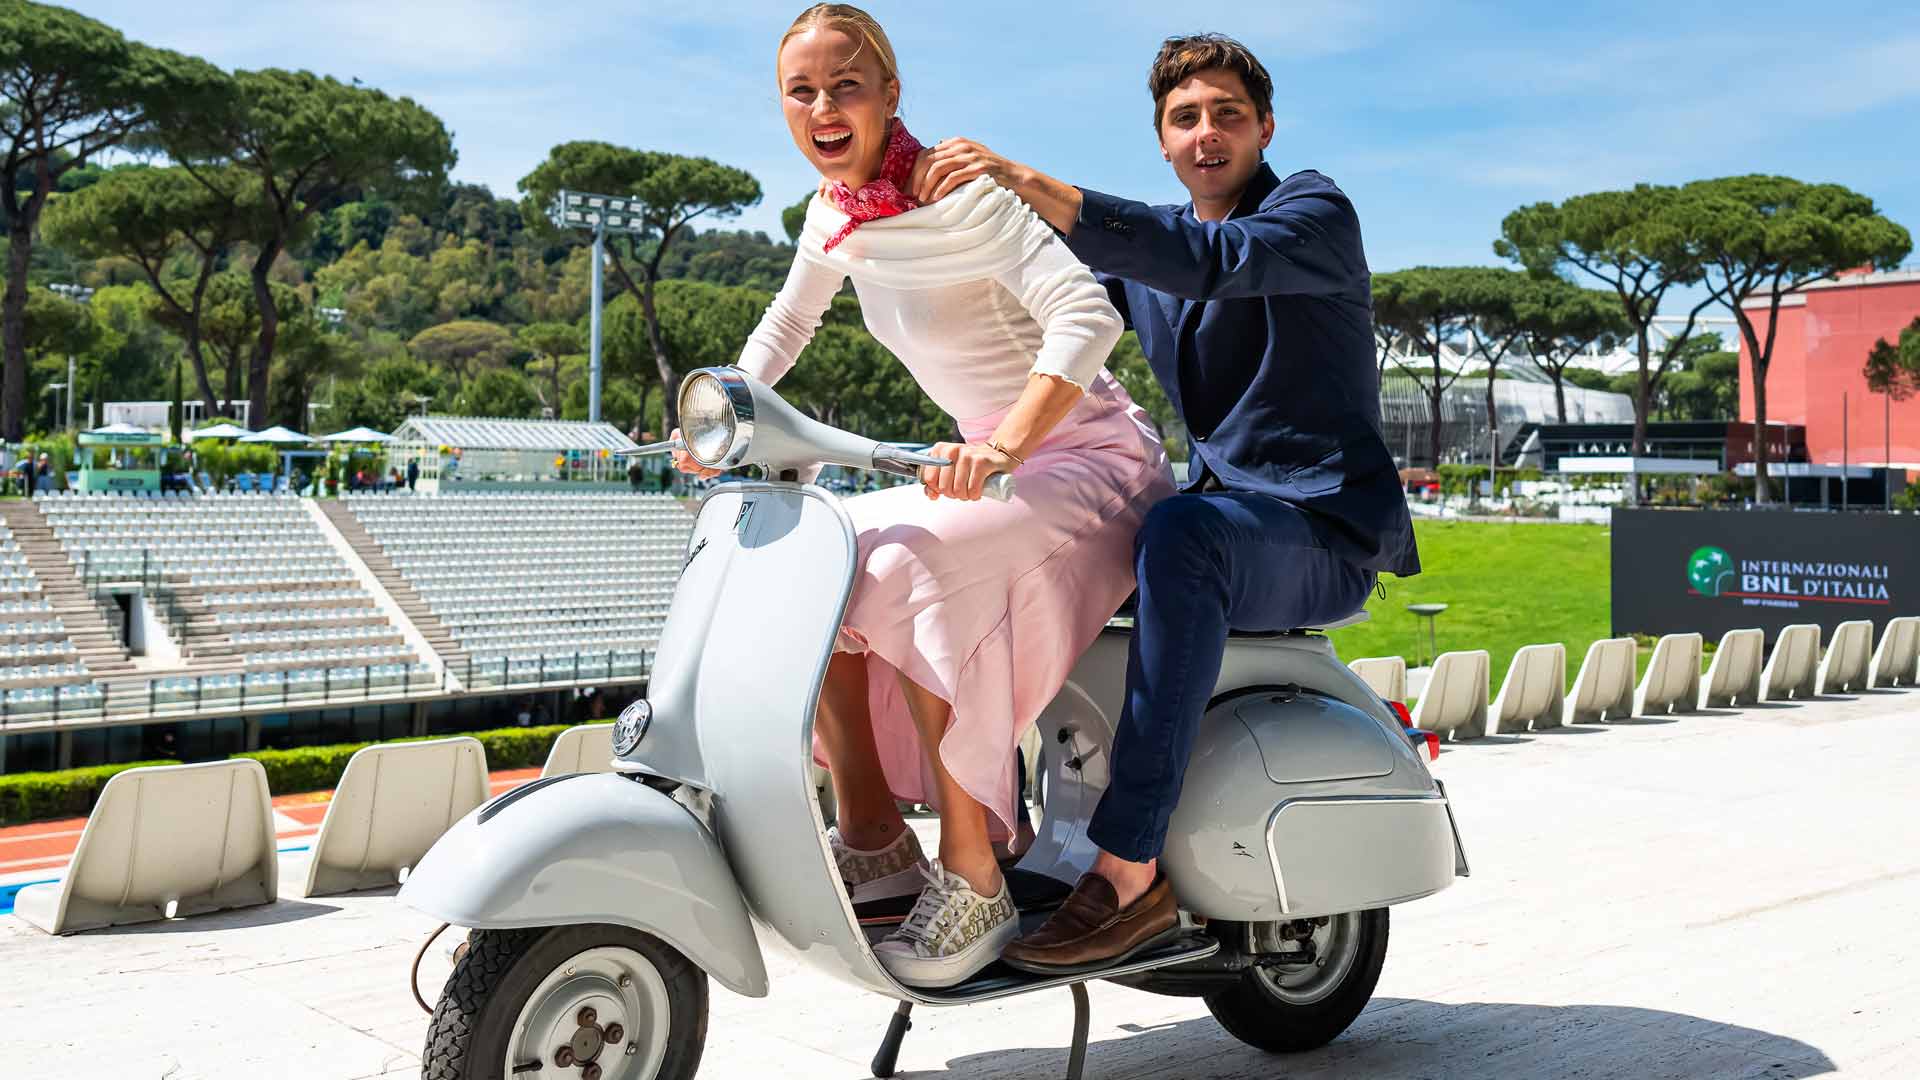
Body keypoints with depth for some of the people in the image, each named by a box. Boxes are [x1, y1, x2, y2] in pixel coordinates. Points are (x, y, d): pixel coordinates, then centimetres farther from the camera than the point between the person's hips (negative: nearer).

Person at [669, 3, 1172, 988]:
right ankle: (872, 834, 1)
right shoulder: (835, 215, 4)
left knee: (916, 567, -32)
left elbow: (1087, 314, -31)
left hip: (1093, 460, -8)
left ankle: (971, 880, -22)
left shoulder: (960, 194, -19)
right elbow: (787, 322, 23)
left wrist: (1006, 444, -44)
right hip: (990, 468, 8)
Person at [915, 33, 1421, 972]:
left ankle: (1130, 870, -39)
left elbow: (1217, 259, -29)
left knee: (1182, 534, -39)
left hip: (1327, 529, -7)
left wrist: (1031, 185, -38)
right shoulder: (1146, 237, 15)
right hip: (1219, 509, 8)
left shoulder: (1314, 210, -7)